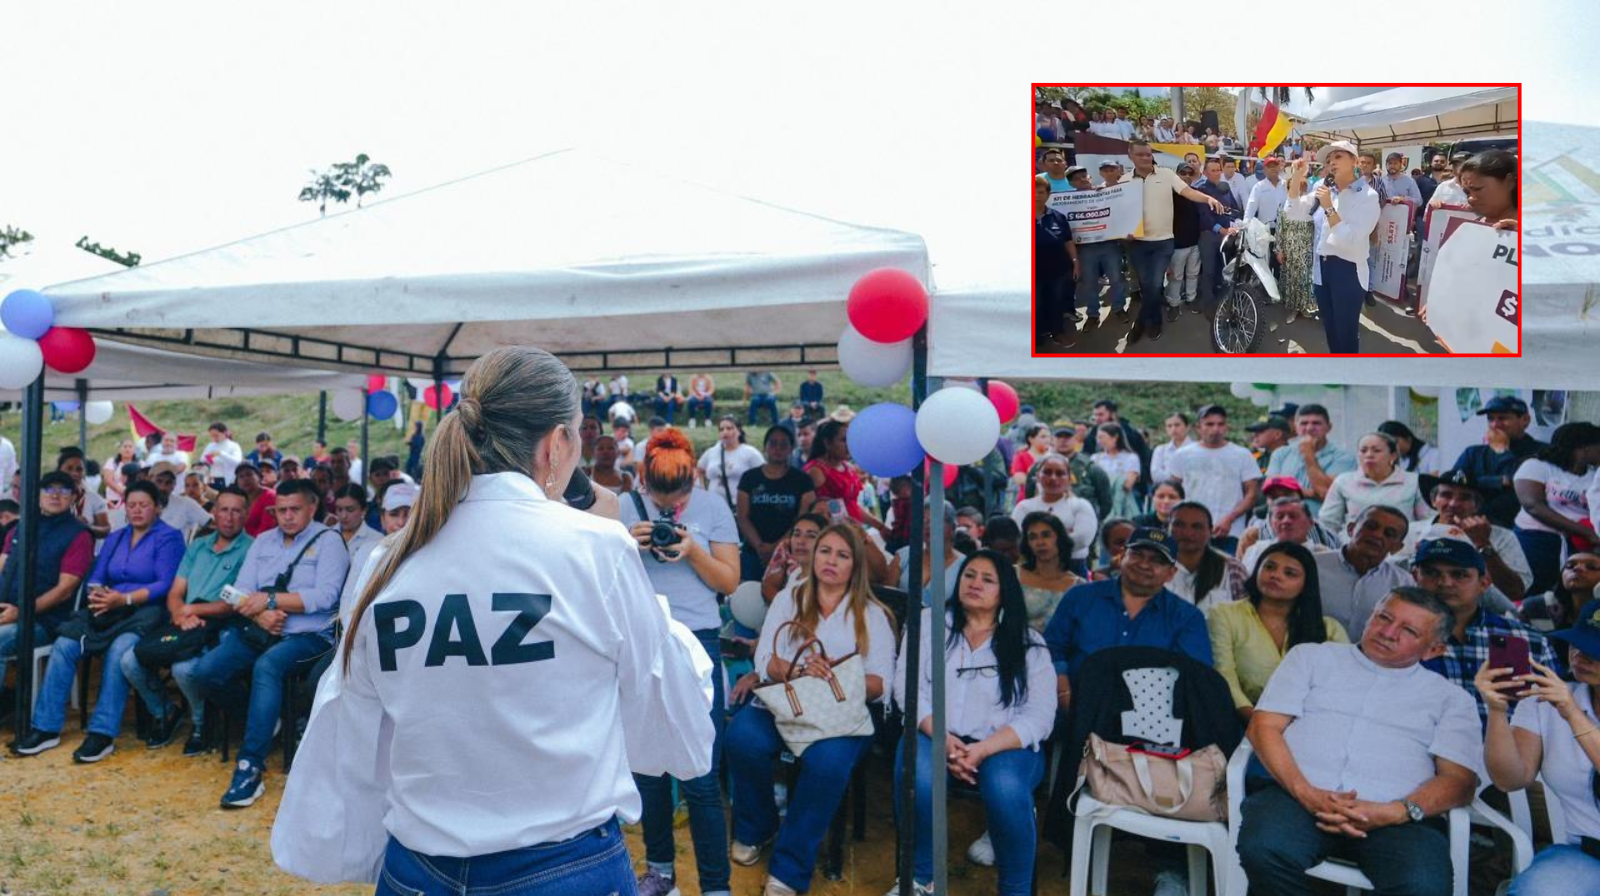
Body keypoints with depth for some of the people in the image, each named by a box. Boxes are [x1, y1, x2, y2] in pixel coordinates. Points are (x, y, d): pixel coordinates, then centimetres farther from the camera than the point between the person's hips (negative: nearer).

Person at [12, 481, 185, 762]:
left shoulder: (169, 537, 1)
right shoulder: (115, 538, 22)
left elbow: (165, 585, -10)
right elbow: (96, 577, 14)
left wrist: (124, 598, -20)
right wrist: (97, 594, -10)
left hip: (145, 611, -6)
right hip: (109, 610, 6)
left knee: (119, 650, -33)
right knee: (63, 644, -19)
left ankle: (103, 733, -29)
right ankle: (46, 728, -12)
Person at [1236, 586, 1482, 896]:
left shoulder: (1449, 697, 21)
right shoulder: (1312, 656, 20)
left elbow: (1460, 780, 8)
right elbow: (1264, 726, 8)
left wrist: (1393, 813, -12)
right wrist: (1305, 793, -10)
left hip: (1396, 818, 0)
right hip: (1296, 794, 1)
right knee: (1265, 849, -32)